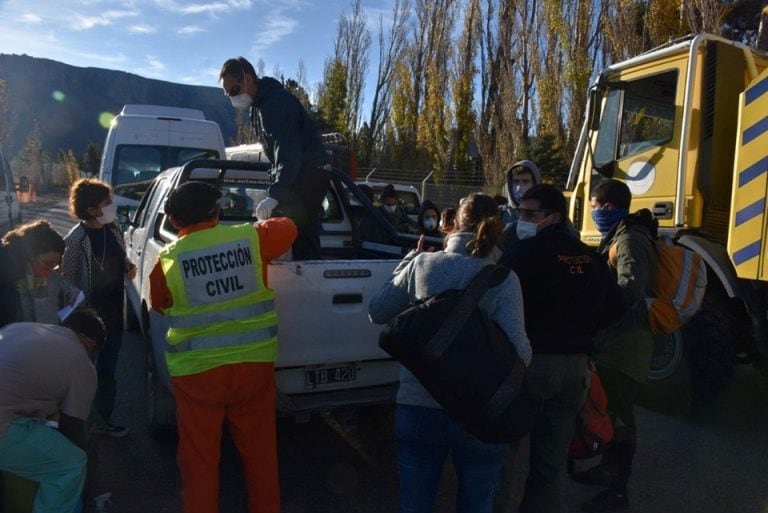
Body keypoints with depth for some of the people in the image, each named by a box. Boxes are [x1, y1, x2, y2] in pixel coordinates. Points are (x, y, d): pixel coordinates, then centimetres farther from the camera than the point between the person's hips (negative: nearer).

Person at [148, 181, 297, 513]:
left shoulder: (168, 260, -7)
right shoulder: (251, 238, -5)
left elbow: (158, 306, 10)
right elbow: (287, 227, 15)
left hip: (197, 370, -2)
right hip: (254, 362, 2)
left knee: (199, 454, 14)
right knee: (259, 447, 19)